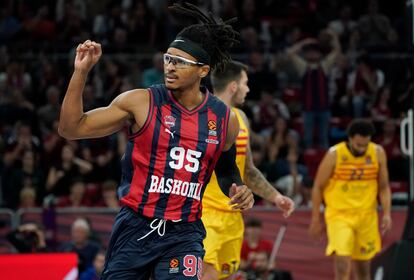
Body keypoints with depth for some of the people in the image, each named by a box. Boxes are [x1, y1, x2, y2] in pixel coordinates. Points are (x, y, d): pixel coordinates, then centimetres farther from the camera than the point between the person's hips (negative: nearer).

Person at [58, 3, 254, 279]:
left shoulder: (225, 119, 3)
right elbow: (72, 128, -5)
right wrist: (81, 72, -13)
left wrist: (238, 188, 2)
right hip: (135, 228, 0)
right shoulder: (141, 102, -4)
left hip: (184, 235, 0)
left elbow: (227, 168, 23)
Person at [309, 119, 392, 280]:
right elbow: (318, 187, -3)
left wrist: (387, 214, -6)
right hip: (339, 215, -4)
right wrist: (315, 220, -2)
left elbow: (384, 187, 7)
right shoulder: (334, 155, -13)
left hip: (367, 217, 4)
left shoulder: (378, 154, -3)